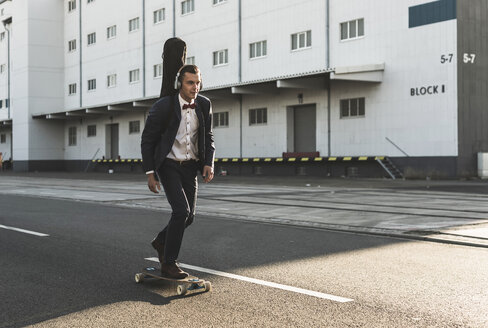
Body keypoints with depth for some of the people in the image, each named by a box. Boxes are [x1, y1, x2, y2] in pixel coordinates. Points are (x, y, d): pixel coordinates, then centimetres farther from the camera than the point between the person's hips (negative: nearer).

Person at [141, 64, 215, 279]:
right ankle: (168, 263, -5)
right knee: (181, 210, -18)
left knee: (189, 216, 6)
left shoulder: (204, 105, -3)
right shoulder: (163, 106, -16)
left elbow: (208, 137, 9)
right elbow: (147, 140, -8)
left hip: (190, 166, 5)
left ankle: (162, 241, 36)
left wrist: (209, 163, -6)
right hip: (168, 164, -5)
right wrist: (150, 173, -10)